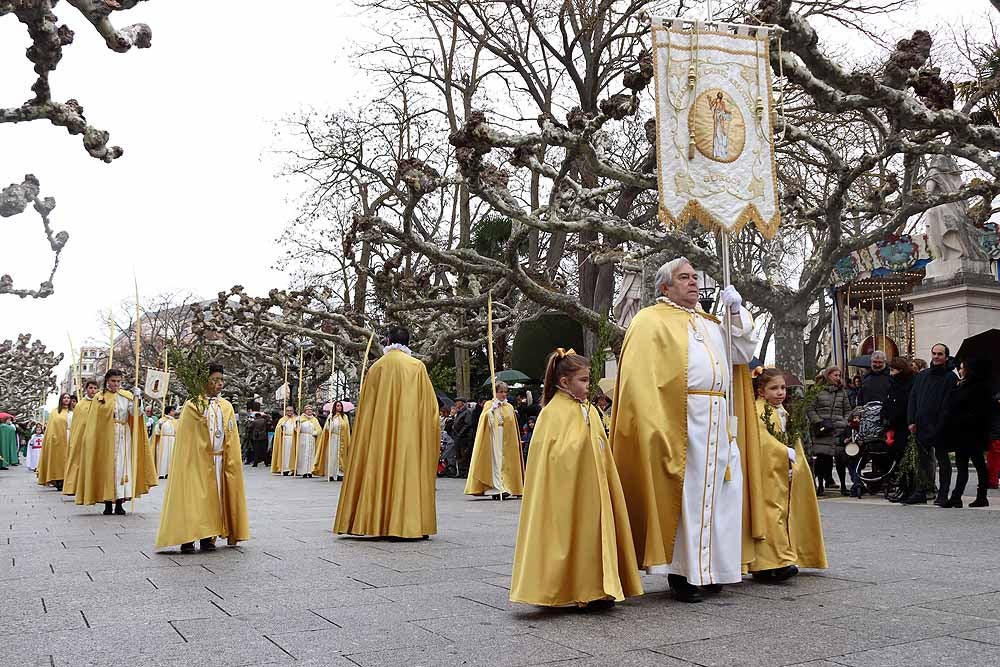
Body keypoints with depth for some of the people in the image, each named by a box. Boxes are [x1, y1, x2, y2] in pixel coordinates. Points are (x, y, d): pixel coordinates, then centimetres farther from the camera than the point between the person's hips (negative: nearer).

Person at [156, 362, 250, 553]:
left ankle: (207, 537, 12)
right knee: (193, 497, -4)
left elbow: (231, 440, 9)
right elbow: (185, 438, -5)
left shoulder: (227, 407, 7)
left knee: (212, 497, 6)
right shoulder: (191, 405, -4)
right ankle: (187, 538, 0)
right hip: (196, 460, -4)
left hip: (218, 460, 4)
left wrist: (231, 464, 3)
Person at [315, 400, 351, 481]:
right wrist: (329, 420, -21)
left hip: (342, 440, 1)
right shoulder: (331, 416, 3)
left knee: (340, 456, 0)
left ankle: (340, 474, 1)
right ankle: (331, 474, 5)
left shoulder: (344, 417, 7)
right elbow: (327, 428, -4)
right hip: (332, 439, -1)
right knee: (332, 456, 0)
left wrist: (348, 442, 1)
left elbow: (347, 430, 7)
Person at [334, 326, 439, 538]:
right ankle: (405, 524, -5)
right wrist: (432, 437, 10)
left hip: (379, 432, 2)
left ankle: (374, 522, 8)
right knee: (408, 471, -1)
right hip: (409, 431, -2)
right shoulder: (417, 367, 0)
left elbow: (365, 406, 10)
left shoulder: (376, 367, 6)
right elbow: (430, 405, 1)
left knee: (379, 471, 7)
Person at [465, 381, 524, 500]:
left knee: (506, 463, 0)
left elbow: (513, 426, 14)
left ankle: (505, 488, 3)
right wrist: (492, 409, -16)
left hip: (507, 440, 3)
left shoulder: (510, 407, 14)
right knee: (495, 462, -9)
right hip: (493, 439, -3)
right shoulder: (489, 404, 6)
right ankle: (496, 489, -12)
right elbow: (483, 419, -8)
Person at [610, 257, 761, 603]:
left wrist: (736, 311, 10)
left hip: (719, 420, 7)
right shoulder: (651, 320, 1)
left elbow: (743, 352, 20)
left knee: (717, 491, 7)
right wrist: (655, 423, -20)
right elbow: (639, 374, -9)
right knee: (685, 492, -6)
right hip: (683, 419, -7)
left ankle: (707, 565, 17)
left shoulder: (710, 322, 25)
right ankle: (680, 571, 2)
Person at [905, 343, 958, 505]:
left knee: (942, 459, 4)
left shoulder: (950, 378, -2)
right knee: (924, 459, 9)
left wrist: (942, 423, -18)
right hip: (921, 426, 5)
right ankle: (921, 492, 14)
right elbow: (912, 399, 12)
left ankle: (943, 494, 11)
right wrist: (912, 421, 2)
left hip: (939, 427, -5)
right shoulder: (921, 376, 14)